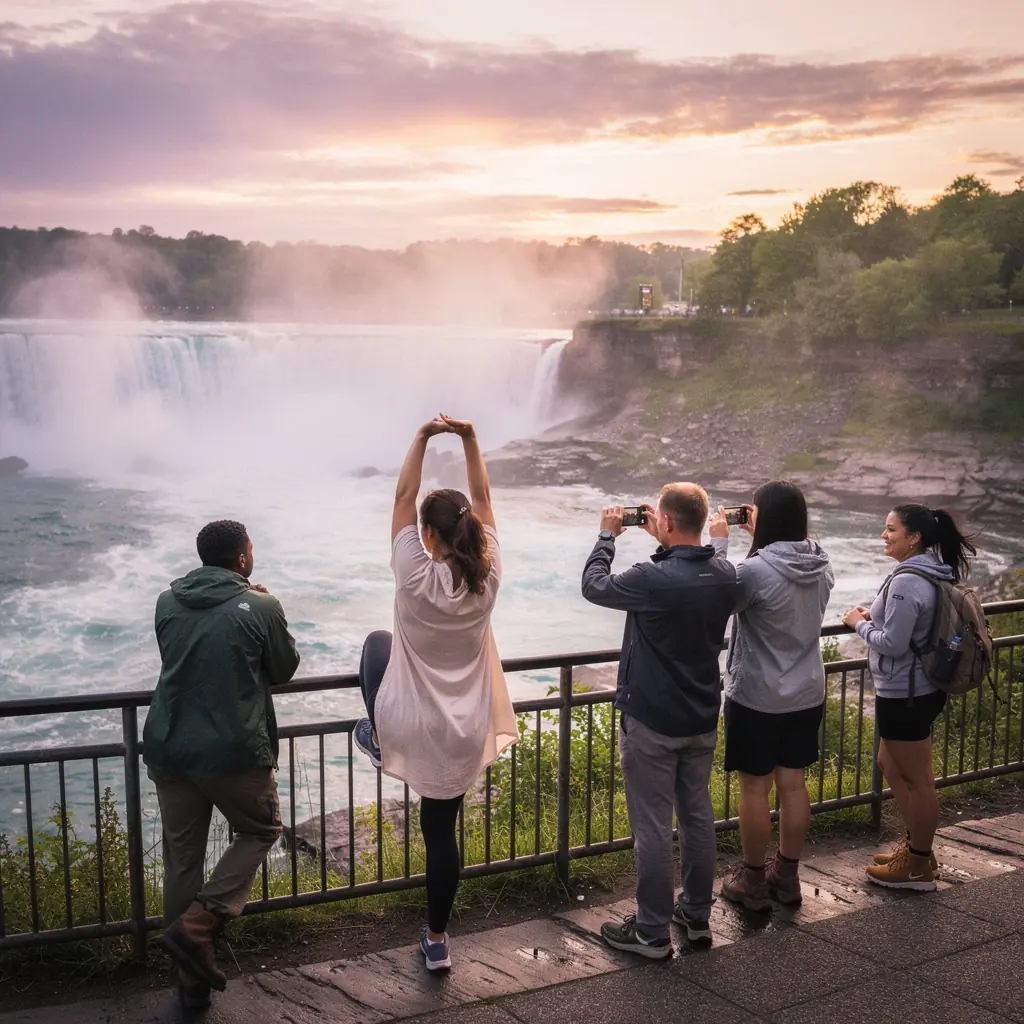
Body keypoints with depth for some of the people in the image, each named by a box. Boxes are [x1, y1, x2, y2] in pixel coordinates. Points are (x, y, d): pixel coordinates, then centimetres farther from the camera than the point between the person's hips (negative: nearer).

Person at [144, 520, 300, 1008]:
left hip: (168, 749, 5)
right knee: (258, 831, 19)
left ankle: (191, 979, 21)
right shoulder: (260, 606, -10)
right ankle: (195, 925, 2)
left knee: (181, 859, 13)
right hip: (234, 752, -4)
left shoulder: (167, 602, 3)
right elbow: (284, 668, 3)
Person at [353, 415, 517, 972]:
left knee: (377, 642, 27)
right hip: (463, 732, 3)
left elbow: (403, 499, -11)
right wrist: (469, 438, -5)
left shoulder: (416, 577, -20)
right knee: (441, 830, 18)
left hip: (412, 727, -3)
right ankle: (436, 939, 26)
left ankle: (377, 738, 34)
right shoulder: (487, 577, -11)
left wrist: (422, 438, -9)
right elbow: (482, 500, -1)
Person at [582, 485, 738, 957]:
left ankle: (652, 932, 14)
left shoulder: (653, 579, -26)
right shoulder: (724, 573, -5)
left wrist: (607, 536, 5)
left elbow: (593, 586, -9)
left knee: (652, 827, 4)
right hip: (702, 720, 7)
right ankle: (698, 916, 30)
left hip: (652, 722, -7)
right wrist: (664, 541, 14)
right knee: (698, 816, 17)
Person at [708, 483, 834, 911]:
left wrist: (718, 542, -6)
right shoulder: (821, 566, -2)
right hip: (806, 695, 6)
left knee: (754, 788, 7)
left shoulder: (756, 571, -24)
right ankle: (787, 875, 28)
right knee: (793, 783, 15)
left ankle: (753, 881, 19)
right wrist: (758, 539, 8)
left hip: (757, 698, -6)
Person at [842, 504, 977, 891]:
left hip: (904, 694, -10)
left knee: (916, 778, 3)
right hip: (918, 688, 10)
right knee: (891, 765, 22)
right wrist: (875, 616, 8)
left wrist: (860, 623, -8)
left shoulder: (907, 581, -23)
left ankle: (919, 865, 17)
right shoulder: (932, 574, 8)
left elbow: (892, 644, -23)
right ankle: (916, 844, 35)